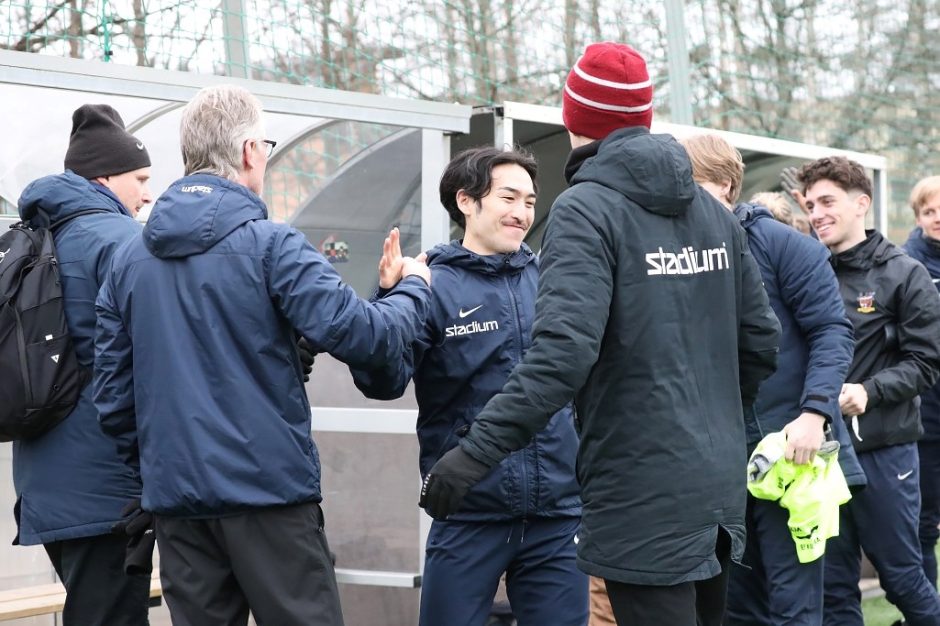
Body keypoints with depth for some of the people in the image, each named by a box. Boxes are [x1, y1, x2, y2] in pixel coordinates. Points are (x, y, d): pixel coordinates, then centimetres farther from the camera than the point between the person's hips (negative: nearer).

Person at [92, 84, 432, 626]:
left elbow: (113, 391, 8)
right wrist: (414, 288, 4)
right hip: (268, 490, -5)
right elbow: (363, 336, -15)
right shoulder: (270, 244, -10)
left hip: (174, 496, 5)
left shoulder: (129, 259, 7)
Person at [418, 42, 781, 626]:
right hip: (720, 487, 8)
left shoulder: (586, 209, -11)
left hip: (644, 498, -7)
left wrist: (477, 452, -25)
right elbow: (761, 340, 13)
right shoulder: (713, 211, 11)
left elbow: (563, 350, -24)